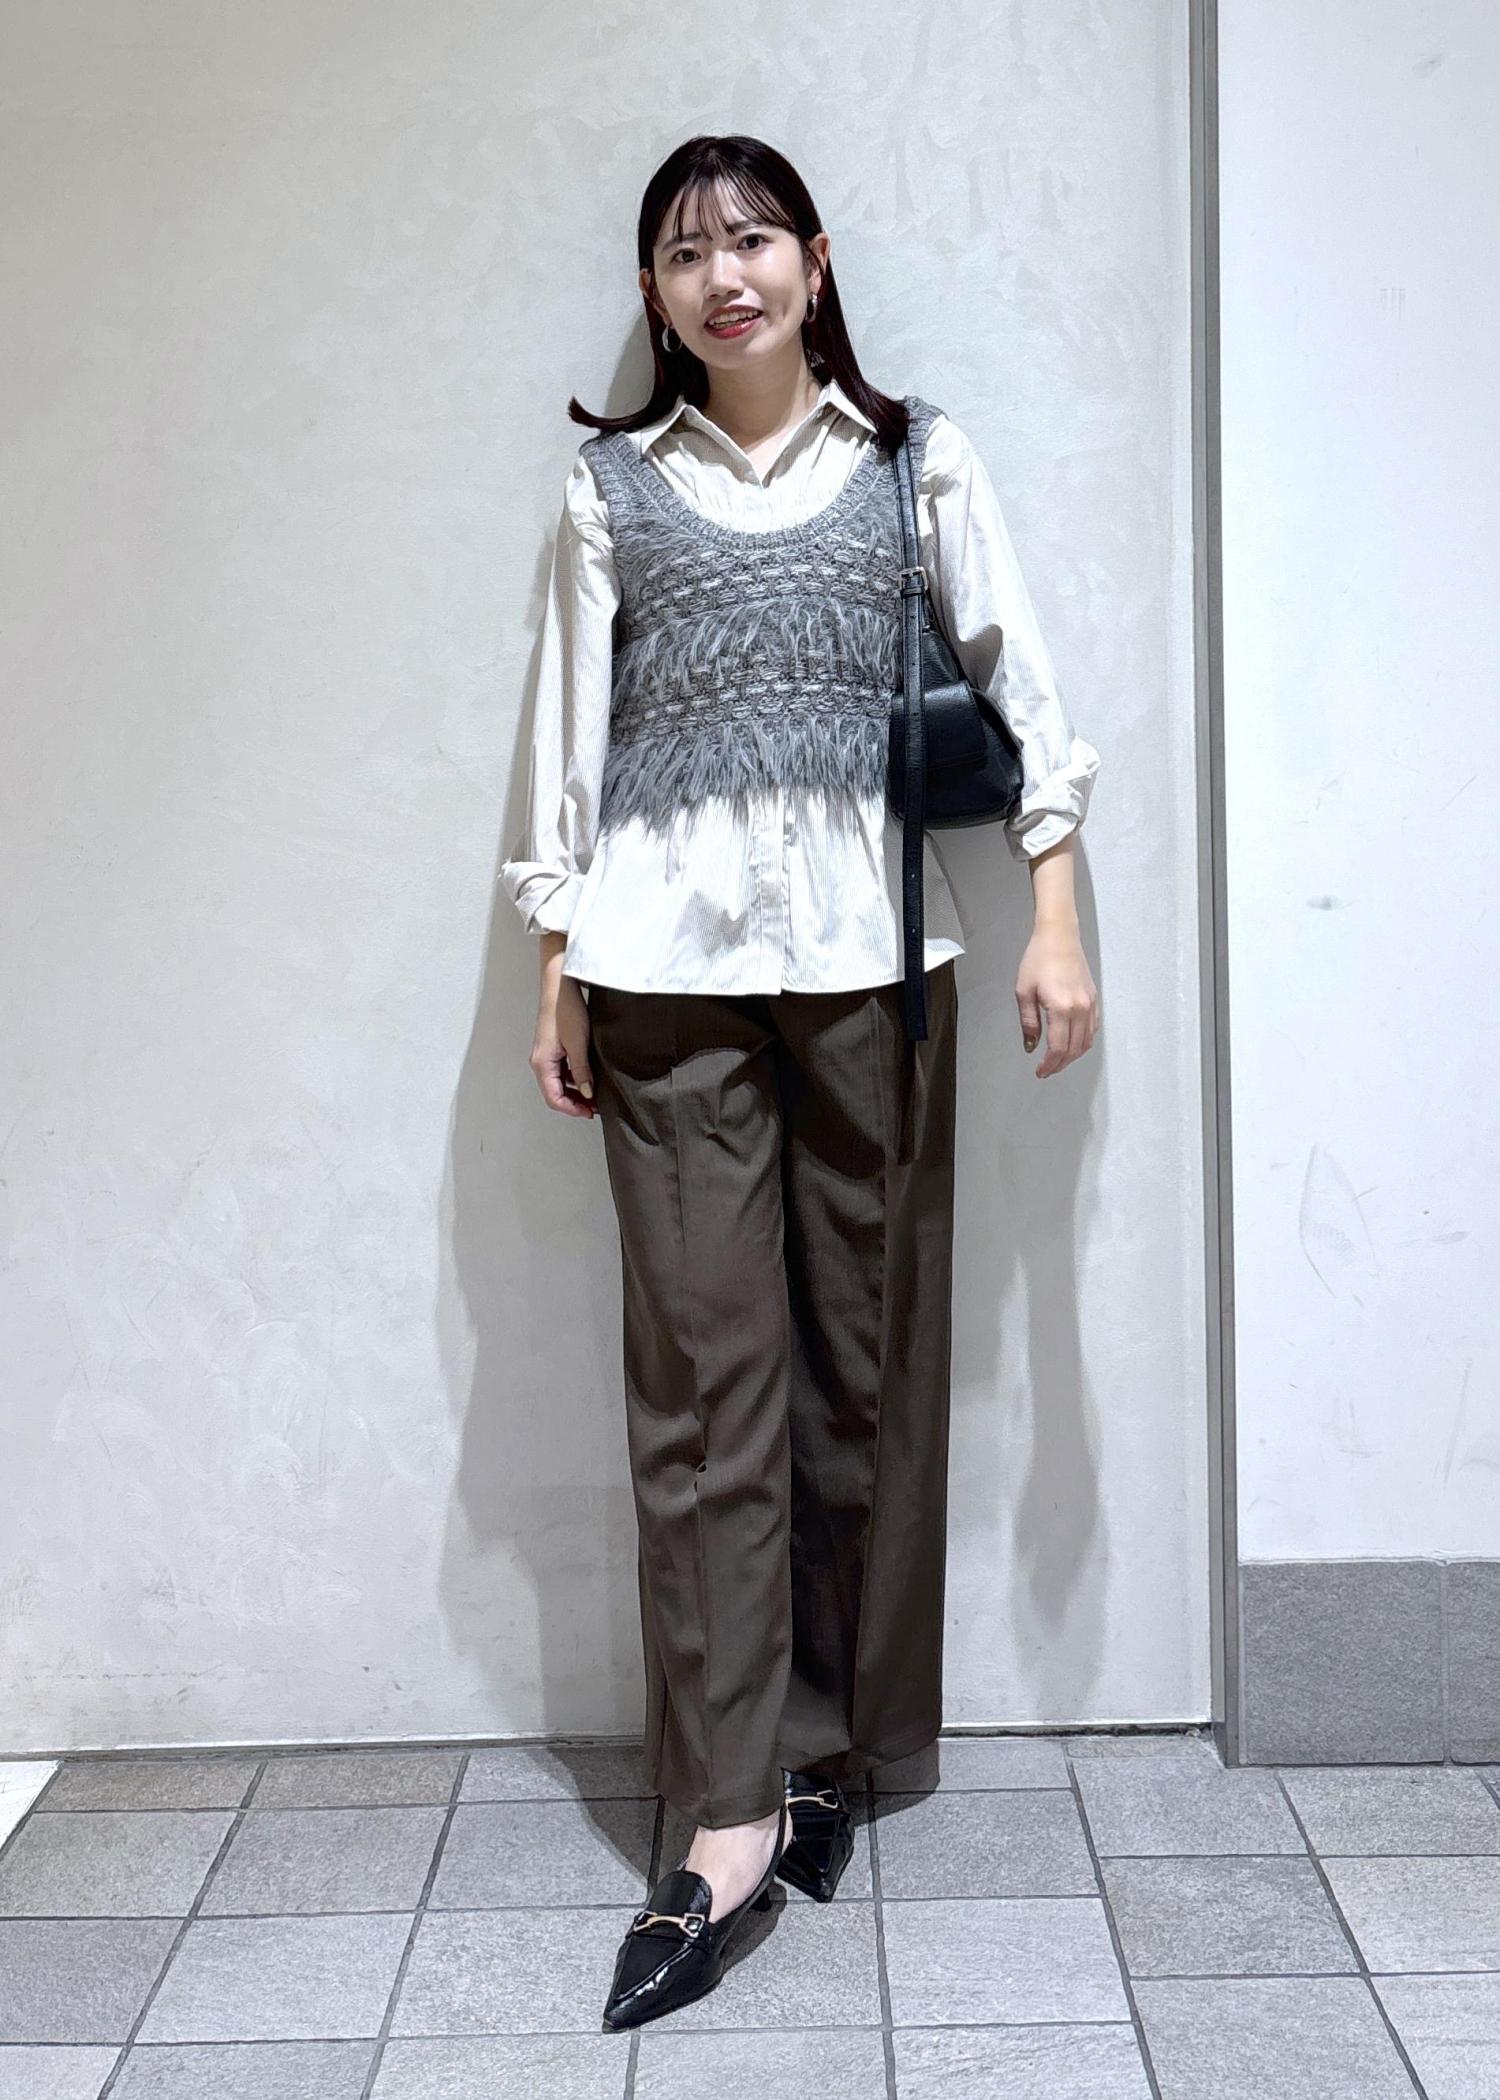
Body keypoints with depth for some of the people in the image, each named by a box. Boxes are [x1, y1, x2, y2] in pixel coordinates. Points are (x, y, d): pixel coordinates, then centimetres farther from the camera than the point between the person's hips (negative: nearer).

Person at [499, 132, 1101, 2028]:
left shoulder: (917, 455, 11)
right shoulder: (613, 482, 13)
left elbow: (1019, 683, 8)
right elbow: (571, 728, 11)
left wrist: (1056, 919, 0)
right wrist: (553, 976, 7)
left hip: (869, 945, 0)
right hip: (665, 957, 0)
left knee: (865, 1357, 4)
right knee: (702, 1372, -3)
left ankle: (825, 1746, 20)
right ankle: (729, 1820, 1)